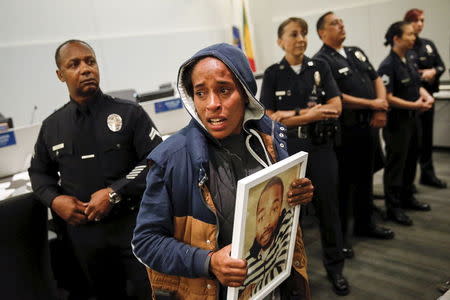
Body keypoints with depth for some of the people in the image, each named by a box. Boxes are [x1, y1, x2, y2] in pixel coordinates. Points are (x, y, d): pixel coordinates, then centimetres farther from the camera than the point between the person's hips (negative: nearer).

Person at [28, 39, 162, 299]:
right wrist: (54, 200, -1)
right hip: (83, 230, 4)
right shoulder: (52, 126, 6)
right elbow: (39, 171, 19)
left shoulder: (129, 113, -5)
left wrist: (115, 193, -18)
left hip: (132, 223, -3)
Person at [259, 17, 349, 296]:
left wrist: (295, 114, -13)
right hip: (287, 147, -1)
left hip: (321, 146, 1)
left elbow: (335, 107, -4)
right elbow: (269, 118, -6)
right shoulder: (273, 74, 1)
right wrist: (313, 114, -14)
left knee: (328, 205, 7)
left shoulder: (320, 68, 5)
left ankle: (335, 266, 24)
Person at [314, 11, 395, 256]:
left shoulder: (356, 52, 15)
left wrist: (382, 108, -2)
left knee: (366, 177, 18)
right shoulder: (321, 61, -11)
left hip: (369, 125, 8)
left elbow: (376, 80, 16)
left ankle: (365, 223, 34)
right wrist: (372, 104, -12)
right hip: (345, 129, -8)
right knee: (344, 182, 1)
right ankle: (342, 234, 14)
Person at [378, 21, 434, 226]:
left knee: (411, 160, 19)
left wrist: (426, 96, -2)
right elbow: (387, 98, -22)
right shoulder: (388, 65, -17)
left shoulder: (408, 61, 10)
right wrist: (414, 105, -22)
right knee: (395, 164, 0)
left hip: (411, 119, 9)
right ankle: (393, 207, 12)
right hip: (396, 121, -9)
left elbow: (416, 85, 18)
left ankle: (407, 198, 35)